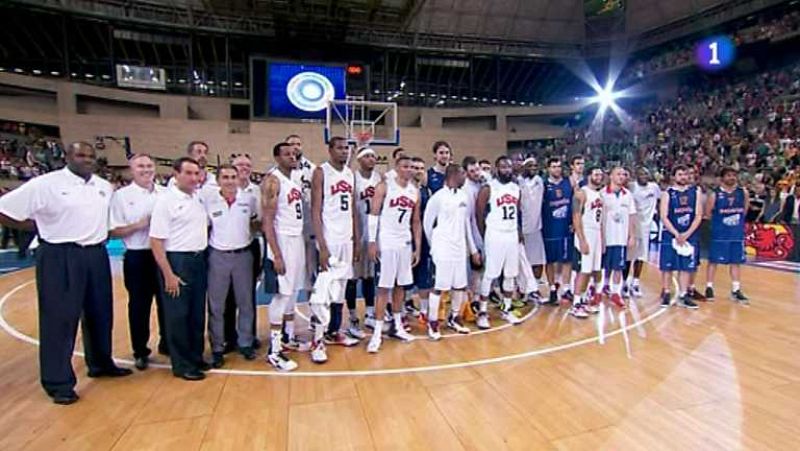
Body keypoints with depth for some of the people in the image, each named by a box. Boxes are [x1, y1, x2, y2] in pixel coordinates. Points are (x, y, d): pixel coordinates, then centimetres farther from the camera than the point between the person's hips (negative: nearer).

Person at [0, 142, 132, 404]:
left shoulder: (105, 187, 7)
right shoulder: (45, 184, -9)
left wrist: (99, 233, 8)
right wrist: (41, 226, -2)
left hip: (96, 255, 6)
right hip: (60, 257, -5)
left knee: (100, 313, 15)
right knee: (60, 319, 2)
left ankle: (101, 363, 33)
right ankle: (58, 383, 14)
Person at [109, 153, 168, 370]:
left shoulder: (166, 193, 4)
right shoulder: (121, 195, -2)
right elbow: (114, 231, -4)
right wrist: (138, 225, -17)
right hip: (137, 258, -2)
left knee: (166, 302, 12)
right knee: (139, 306, 9)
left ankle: (167, 344, 29)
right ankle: (140, 352, 24)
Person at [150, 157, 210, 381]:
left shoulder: (199, 197, 8)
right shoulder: (166, 200, -11)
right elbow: (156, 240, -13)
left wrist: (204, 256, 8)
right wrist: (168, 274, -16)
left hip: (199, 260, 6)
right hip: (177, 261, -6)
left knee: (197, 313, 14)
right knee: (178, 315, 4)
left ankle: (196, 357, 28)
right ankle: (181, 364, 17)